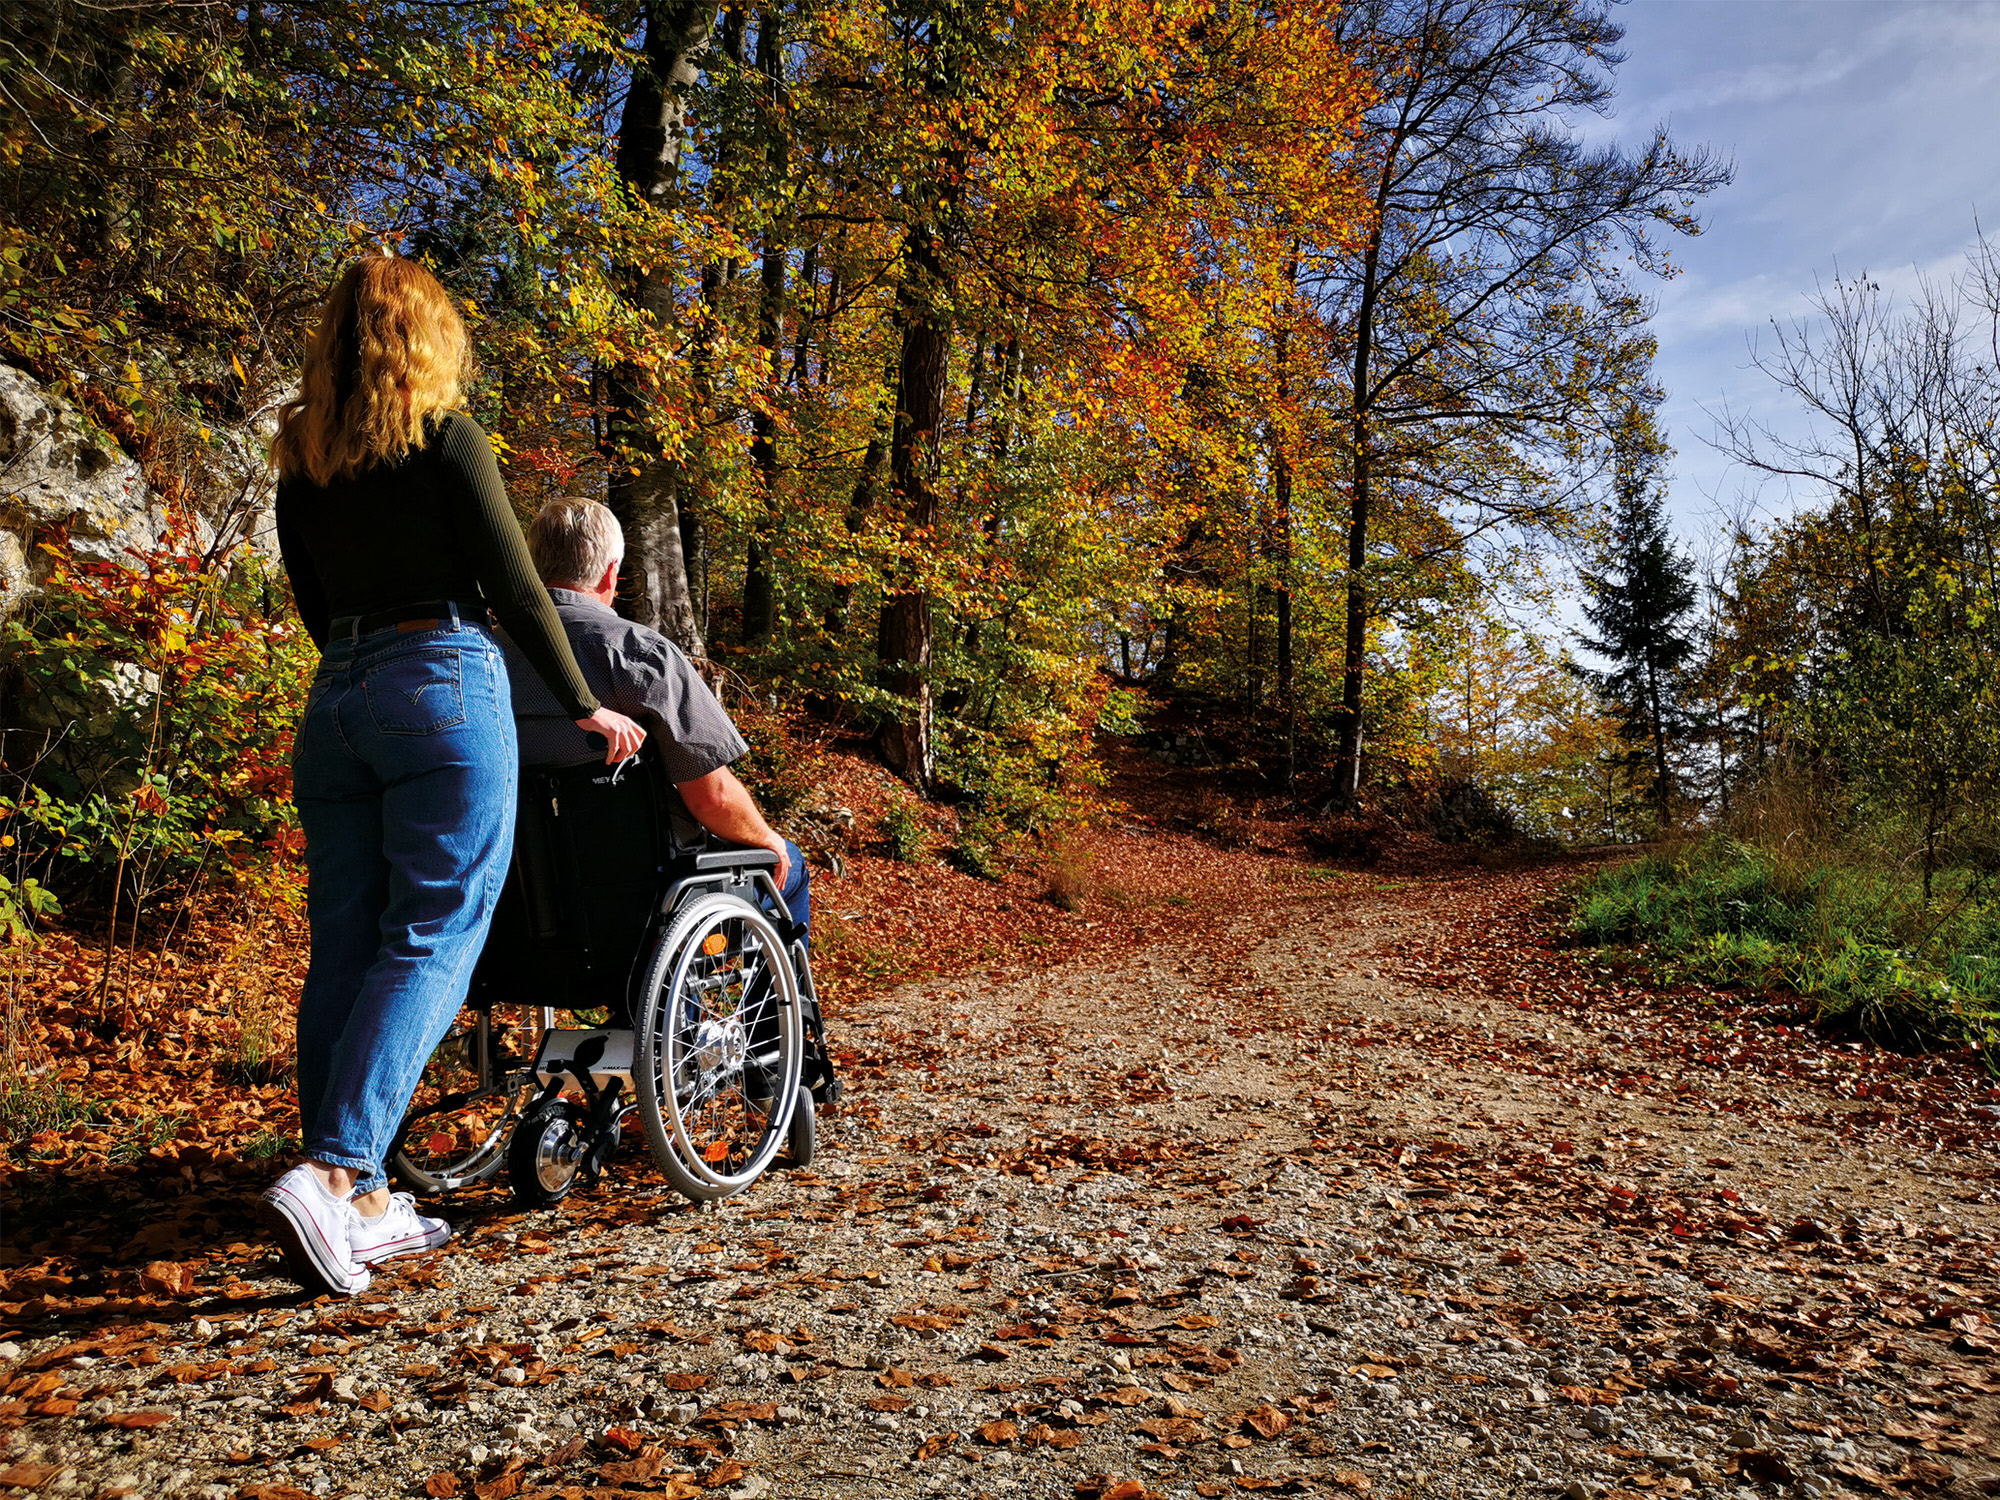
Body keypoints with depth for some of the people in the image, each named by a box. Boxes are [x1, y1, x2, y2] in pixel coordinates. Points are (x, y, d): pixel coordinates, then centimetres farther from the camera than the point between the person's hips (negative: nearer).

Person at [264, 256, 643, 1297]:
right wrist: (586, 709, 0)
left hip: (335, 700, 6)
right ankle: (328, 1177, -16)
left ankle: (363, 1205, 11)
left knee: (343, 947, 6)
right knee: (431, 939, -6)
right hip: (444, 685, -6)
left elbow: (314, 604, 19)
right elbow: (513, 587, -6)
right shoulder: (443, 435, -1)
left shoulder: (300, 460, 16)